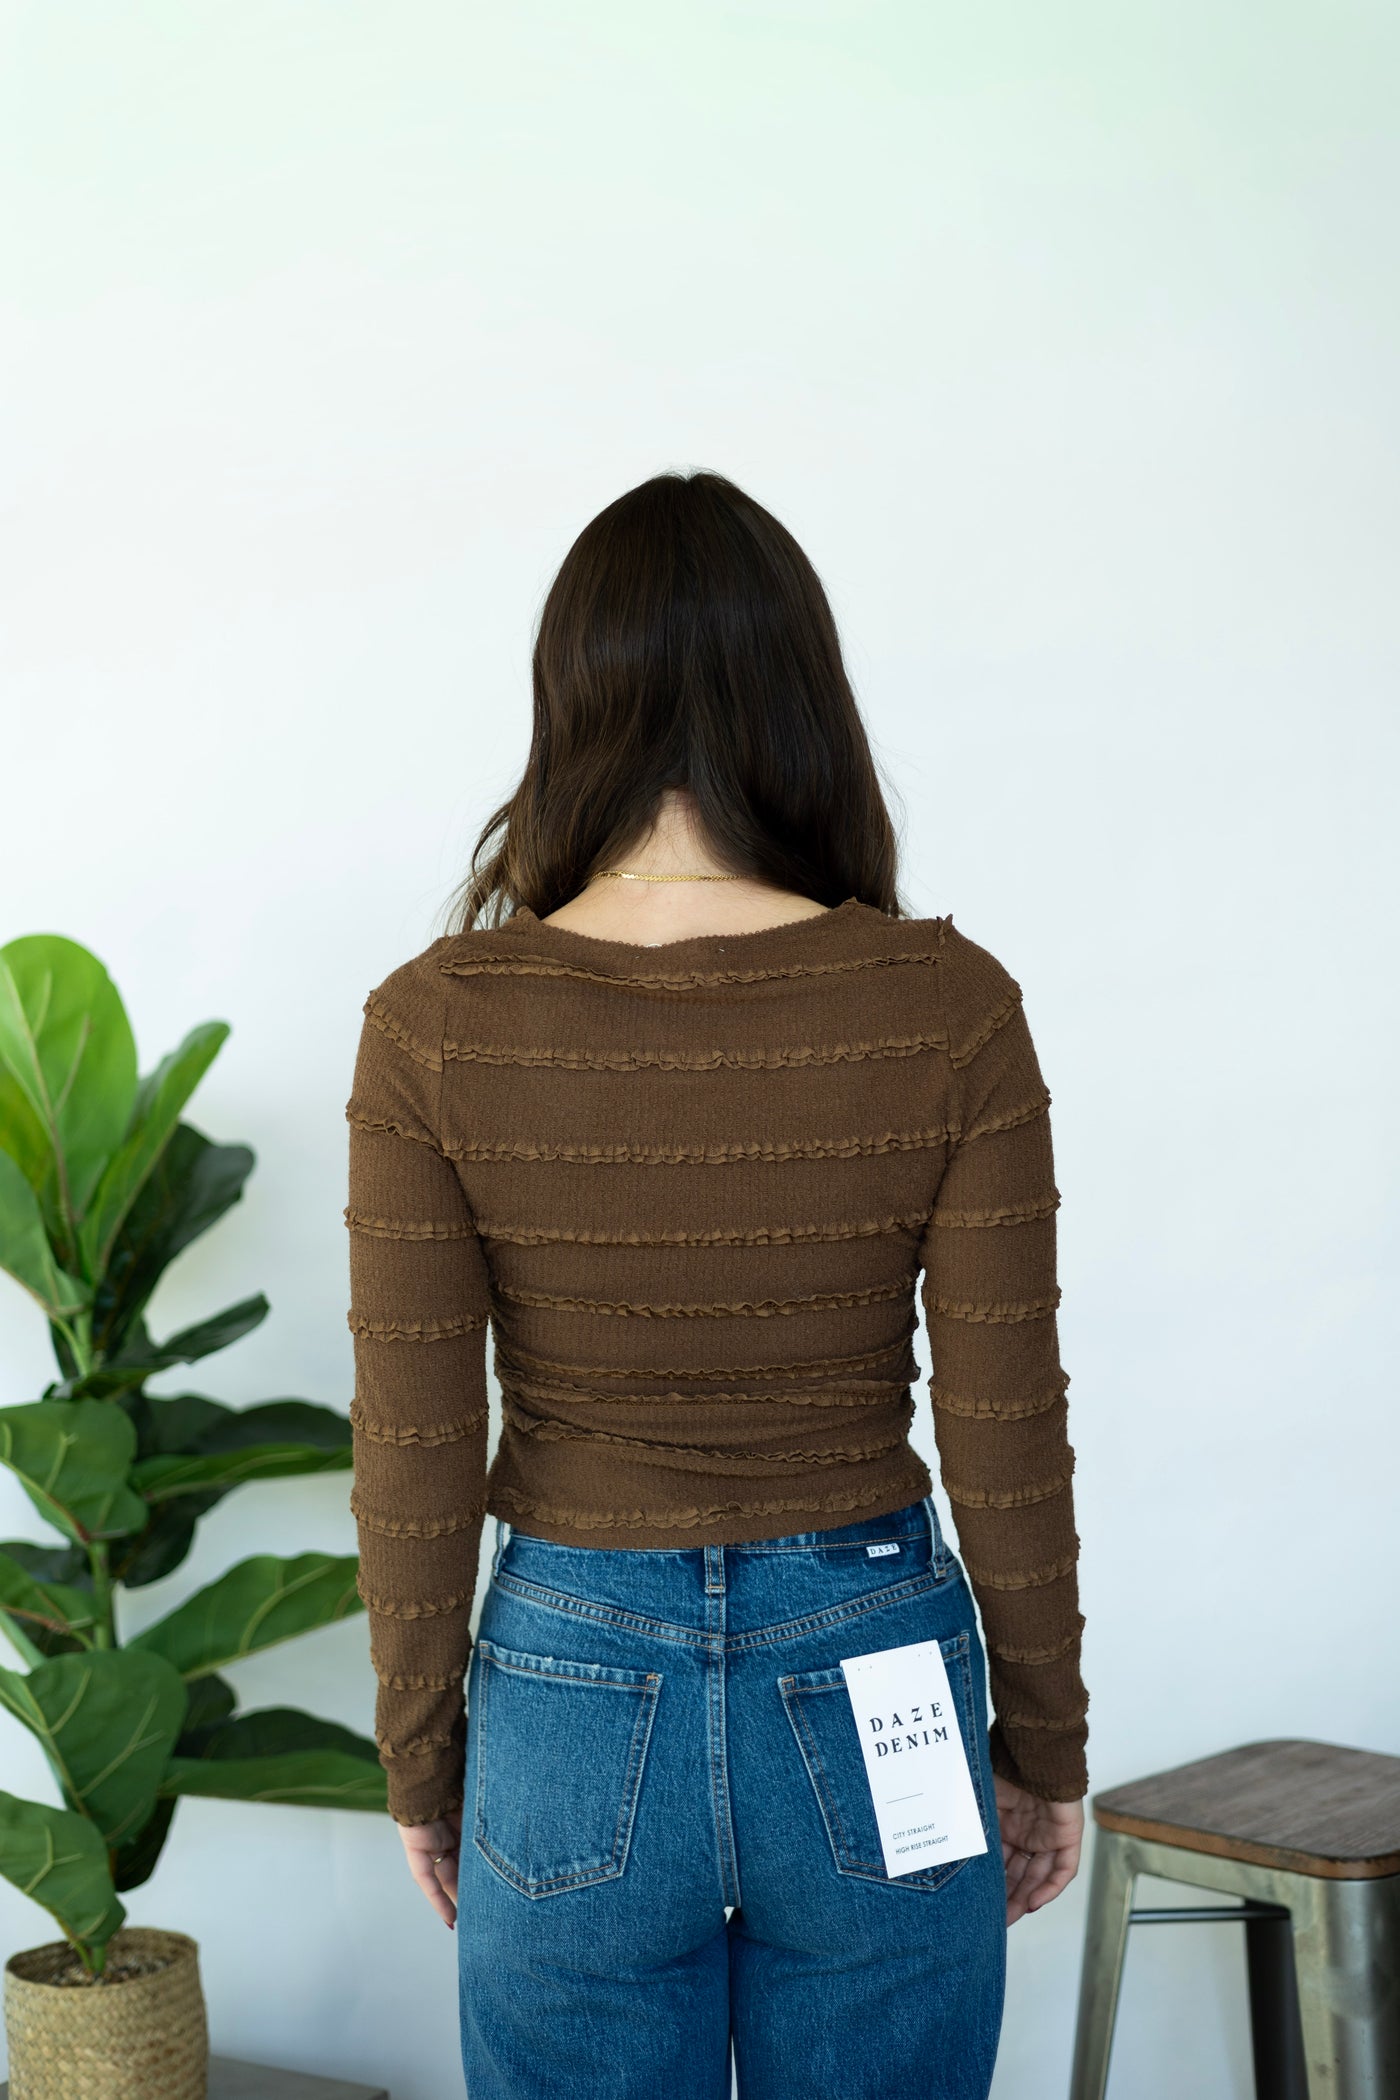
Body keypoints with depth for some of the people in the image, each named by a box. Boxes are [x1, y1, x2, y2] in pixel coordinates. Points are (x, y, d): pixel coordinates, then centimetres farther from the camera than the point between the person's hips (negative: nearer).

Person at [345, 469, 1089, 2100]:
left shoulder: (437, 1024, -12)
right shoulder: (949, 1006, -12)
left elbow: (414, 1464, -7)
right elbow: (1006, 1438, -7)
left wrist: (421, 1767, 7)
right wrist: (1044, 1749, 7)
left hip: (573, 1710, 0)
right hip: (874, 1708, 0)